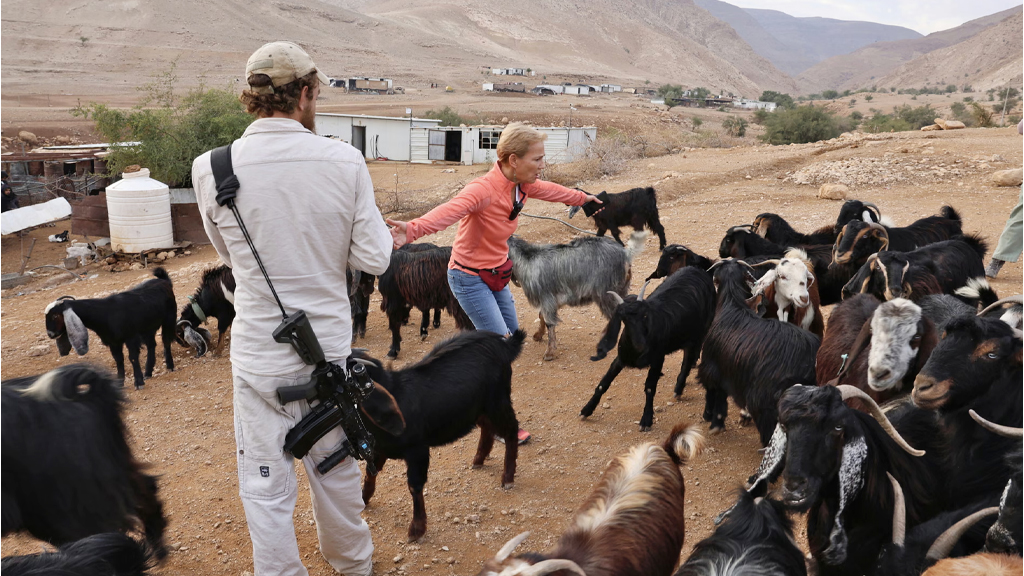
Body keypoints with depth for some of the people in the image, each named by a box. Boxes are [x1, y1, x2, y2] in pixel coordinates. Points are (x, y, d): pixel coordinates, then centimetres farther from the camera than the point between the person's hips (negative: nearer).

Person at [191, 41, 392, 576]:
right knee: (335, 466, 22)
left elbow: (229, 254, 6)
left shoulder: (211, 169, -11)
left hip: (259, 352, -1)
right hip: (328, 345, 2)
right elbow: (374, 258, -8)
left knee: (267, 486, 13)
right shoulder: (344, 161, -12)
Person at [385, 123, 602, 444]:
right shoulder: (484, 190, -30)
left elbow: (550, 191, 19)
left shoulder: (522, 185, -4)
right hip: (469, 277, -9)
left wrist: (582, 198, 37)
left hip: (495, 273, 9)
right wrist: (413, 230, -69)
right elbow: (449, 211, -49)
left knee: (511, 332, 21)